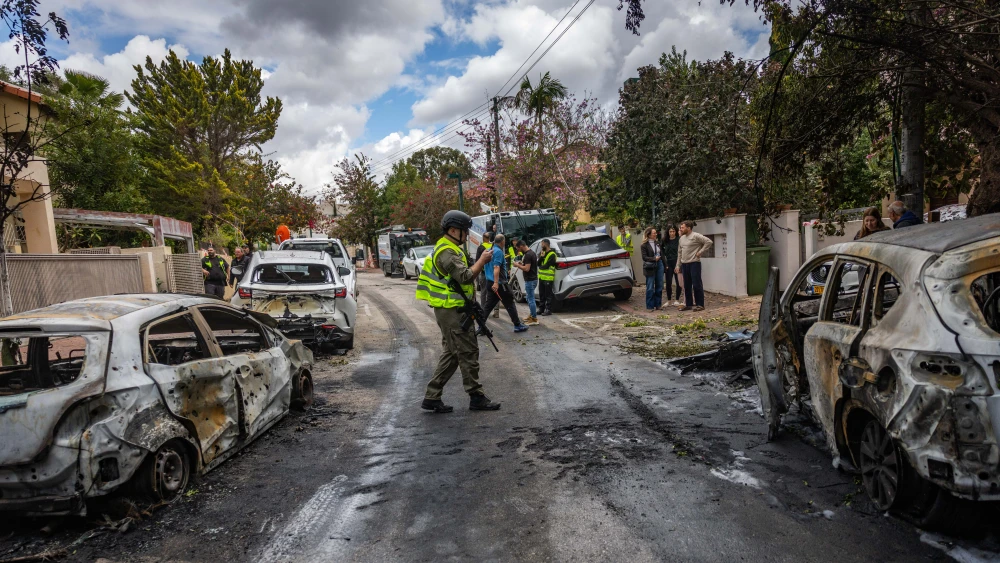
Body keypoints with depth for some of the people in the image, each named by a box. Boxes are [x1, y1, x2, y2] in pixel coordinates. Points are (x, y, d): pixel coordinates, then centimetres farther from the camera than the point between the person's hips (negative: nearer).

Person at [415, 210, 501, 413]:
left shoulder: (451, 249, 17)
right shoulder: (446, 252, -17)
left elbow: (461, 274, 19)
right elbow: (465, 276, -24)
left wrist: (480, 262, 8)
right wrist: (482, 260, -14)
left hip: (452, 311, 11)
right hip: (453, 312, -11)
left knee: (451, 354, 13)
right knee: (468, 353, -3)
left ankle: (432, 397, 15)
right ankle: (476, 397, 8)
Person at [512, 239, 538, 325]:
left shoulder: (528, 255, -20)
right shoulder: (531, 252, 12)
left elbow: (527, 268, -25)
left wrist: (518, 265, -12)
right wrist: (522, 263, 14)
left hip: (530, 280, -11)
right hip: (532, 279, 11)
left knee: (531, 299, -5)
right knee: (529, 298, 20)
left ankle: (534, 319, -1)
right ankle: (531, 315, 29)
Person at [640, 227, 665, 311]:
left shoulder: (657, 243, 10)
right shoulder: (644, 245, -7)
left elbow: (661, 254, 13)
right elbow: (644, 257, -12)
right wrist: (654, 259, -22)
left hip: (659, 265, 6)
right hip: (650, 267, -6)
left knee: (659, 286, 8)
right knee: (650, 288, 0)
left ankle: (658, 304, 19)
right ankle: (650, 306, 8)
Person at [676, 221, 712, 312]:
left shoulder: (696, 236, -9)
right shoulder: (681, 238, 14)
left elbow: (709, 242, -14)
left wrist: (700, 252, -14)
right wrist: (678, 265, 15)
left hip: (694, 263, -7)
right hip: (684, 264, 8)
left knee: (696, 285, -4)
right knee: (687, 286, 11)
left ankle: (700, 305, 3)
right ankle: (688, 304, 19)